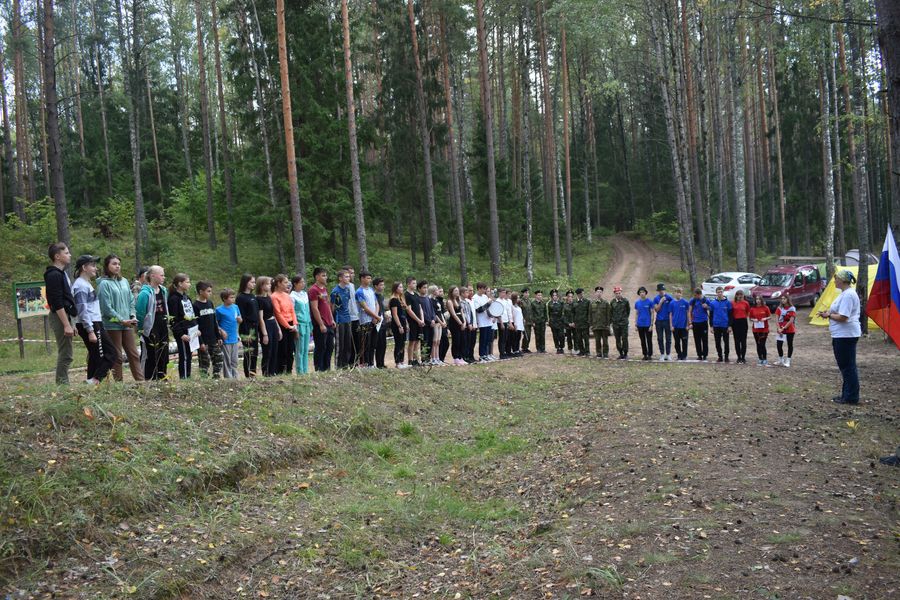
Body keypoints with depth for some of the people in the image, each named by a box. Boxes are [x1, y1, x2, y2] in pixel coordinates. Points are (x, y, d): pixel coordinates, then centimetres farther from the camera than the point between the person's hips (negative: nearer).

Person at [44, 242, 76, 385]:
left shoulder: (62, 274, 17)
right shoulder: (54, 275, -14)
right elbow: (57, 303, -20)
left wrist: (70, 323, 21)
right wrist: (66, 325, -22)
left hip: (64, 316, 10)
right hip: (60, 318, -10)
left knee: (65, 355, 12)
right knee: (65, 355, -8)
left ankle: (63, 386, 16)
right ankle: (62, 385, -4)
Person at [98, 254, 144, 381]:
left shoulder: (124, 281, 11)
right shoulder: (104, 283, -8)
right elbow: (106, 307, -13)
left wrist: (133, 316, 0)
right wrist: (122, 320, -13)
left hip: (127, 324, 6)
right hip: (113, 325, -6)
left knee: (134, 354, 6)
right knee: (116, 356, 2)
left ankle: (140, 380, 8)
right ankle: (118, 381, 9)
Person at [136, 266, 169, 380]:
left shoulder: (163, 291, 8)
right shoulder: (145, 293, -17)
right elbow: (139, 313, -14)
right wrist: (142, 328, -10)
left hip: (163, 330, 8)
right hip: (151, 331, -8)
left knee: (163, 354, 13)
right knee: (150, 357, -1)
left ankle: (161, 378, 23)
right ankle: (149, 380, 6)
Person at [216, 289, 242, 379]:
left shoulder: (235, 307, 7)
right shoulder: (219, 310, -9)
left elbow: (239, 321, 16)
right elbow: (215, 323, -6)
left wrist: (239, 319, -6)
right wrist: (221, 331, -18)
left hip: (234, 339, 5)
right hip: (225, 340, -5)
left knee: (234, 361, 12)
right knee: (227, 362, 2)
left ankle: (235, 378, 20)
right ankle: (228, 379, 7)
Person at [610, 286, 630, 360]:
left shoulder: (625, 301, -3)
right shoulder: (612, 302, 2)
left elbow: (628, 310, 10)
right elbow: (610, 313, 10)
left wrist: (625, 318, 9)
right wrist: (612, 320, 6)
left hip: (624, 323, -2)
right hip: (615, 324, 2)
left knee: (624, 339, -4)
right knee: (618, 340, 5)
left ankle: (625, 354, 6)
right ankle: (621, 354, 15)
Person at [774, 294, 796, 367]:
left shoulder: (792, 309, -8)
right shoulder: (779, 308, 4)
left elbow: (791, 321, -14)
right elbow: (776, 319, -2)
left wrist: (784, 328, -18)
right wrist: (778, 328, -14)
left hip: (790, 330, -3)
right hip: (780, 330, 3)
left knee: (790, 345, 5)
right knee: (778, 345, 0)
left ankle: (788, 360, 12)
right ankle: (781, 360, 19)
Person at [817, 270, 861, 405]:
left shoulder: (848, 295, -18)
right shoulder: (845, 293, 15)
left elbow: (843, 317, -23)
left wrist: (829, 315, -9)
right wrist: (828, 313, 6)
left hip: (846, 336, -11)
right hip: (842, 335, 11)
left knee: (848, 367, -5)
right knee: (845, 366, 16)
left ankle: (851, 397, 0)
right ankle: (847, 394, 23)